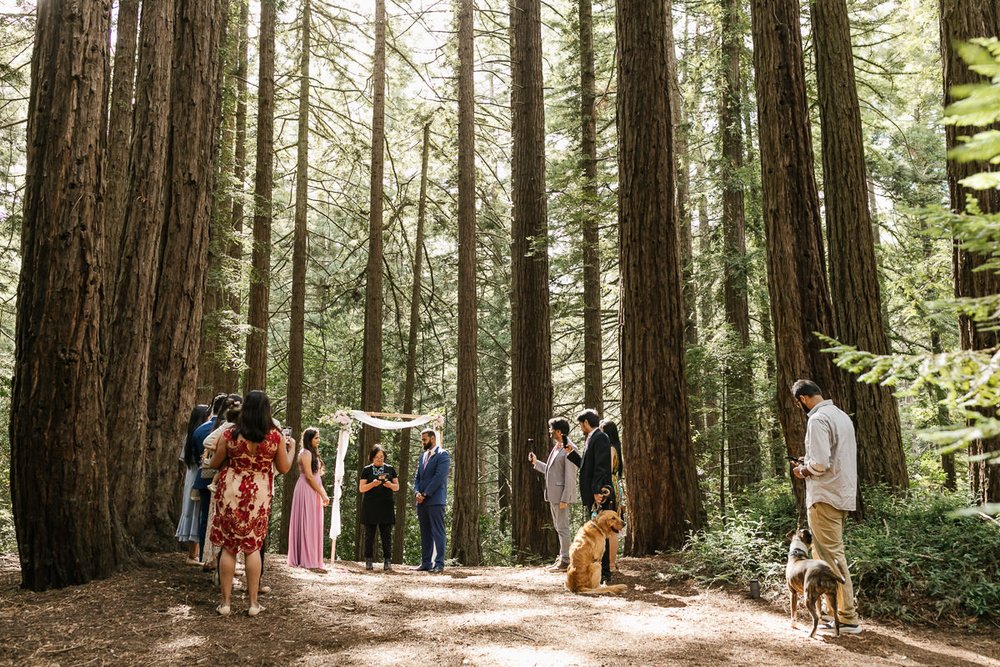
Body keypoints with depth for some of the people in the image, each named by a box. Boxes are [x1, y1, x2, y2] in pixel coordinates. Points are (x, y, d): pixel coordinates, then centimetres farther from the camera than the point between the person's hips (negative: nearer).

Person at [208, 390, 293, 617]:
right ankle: (253, 603, 13)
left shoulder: (230, 435, -8)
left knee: (228, 547, 9)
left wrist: (218, 450, 23)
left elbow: (215, 464, 3)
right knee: (253, 547, 11)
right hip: (259, 495, 1)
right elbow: (284, 468, 3)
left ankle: (225, 602, 12)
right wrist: (291, 448, 19)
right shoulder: (275, 437, -7)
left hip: (231, 493, -1)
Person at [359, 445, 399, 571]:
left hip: (386, 506, 1)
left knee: (386, 534, -1)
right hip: (370, 507, -1)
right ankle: (368, 561, 9)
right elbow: (361, 488, 2)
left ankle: (387, 561, 1)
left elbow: (397, 487, 12)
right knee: (369, 534, 3)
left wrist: (390, 485, -11)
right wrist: (372, 484, -16)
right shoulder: (367, 470, 6)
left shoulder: (390, 469, 11)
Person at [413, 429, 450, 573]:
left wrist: (425, 494, -13)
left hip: (435, 500, -7)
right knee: (425, 533, 8)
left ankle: (439, 564, -4)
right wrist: (416, 492, 0)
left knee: (438, 533, -5)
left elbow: (439, 476, -14)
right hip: (422, 501, 7)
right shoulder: (423, 456, 20)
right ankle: (425, 563, 11)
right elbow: (417, 477, 18)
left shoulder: (442, 455, -4)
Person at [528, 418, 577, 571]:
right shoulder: (555, 448, 16)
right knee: (558, 527, 15)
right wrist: (536, 462, 16)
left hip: (561, 494, -10)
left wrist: (565, 499, -21)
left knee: (562, 527, -5)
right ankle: (562, 558, 24)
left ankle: (565, 561, 1)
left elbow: (570, 476, -18)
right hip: (553, 494, 10)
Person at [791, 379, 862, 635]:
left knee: (831, 556, -4)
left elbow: (820, 464, -23)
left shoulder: (818, 419, -16)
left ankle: (848, 618, 0)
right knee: (828, 554, 17)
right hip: (844, 495, 10)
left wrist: (804, 470, -4)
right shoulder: (842, 415, 15)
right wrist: (809, 462, 17)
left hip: (825, 498, -10)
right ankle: (838, 611, 22)